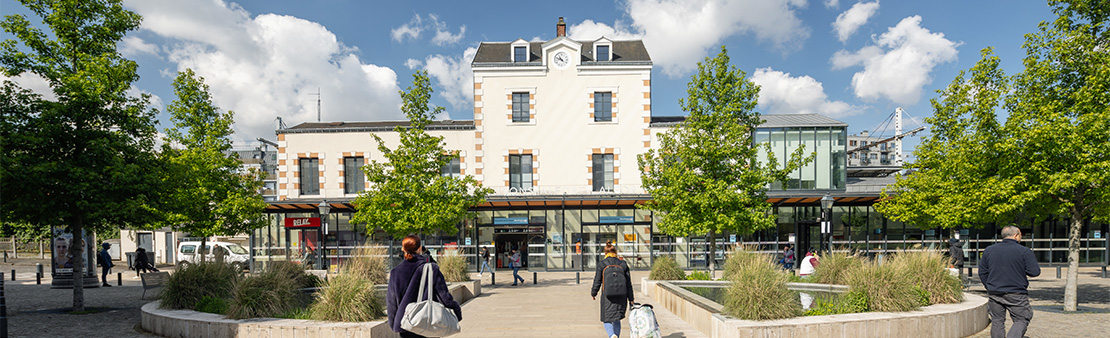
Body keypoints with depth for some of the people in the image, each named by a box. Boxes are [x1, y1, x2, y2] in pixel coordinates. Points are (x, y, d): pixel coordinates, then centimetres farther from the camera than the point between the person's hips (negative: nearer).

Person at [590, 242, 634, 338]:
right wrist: (631, 299, 10)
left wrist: (593, 293, 16)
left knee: (607, 320, 7)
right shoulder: (623, 263, 2)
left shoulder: (601, 264, -5)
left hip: (607, 297, -3)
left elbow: (597, 281, -1)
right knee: (617, 319, 20)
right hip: (621, 297, 3)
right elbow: (628, 283, 4)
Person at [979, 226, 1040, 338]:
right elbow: (1035, 272, -9)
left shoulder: (989, 250, 6)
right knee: (1021, 320, 5)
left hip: (994, 294, 4)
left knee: (997, 321, 12)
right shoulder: (1024, 251, -7)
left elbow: (982, 273, 9)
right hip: (1016, 295, -3)